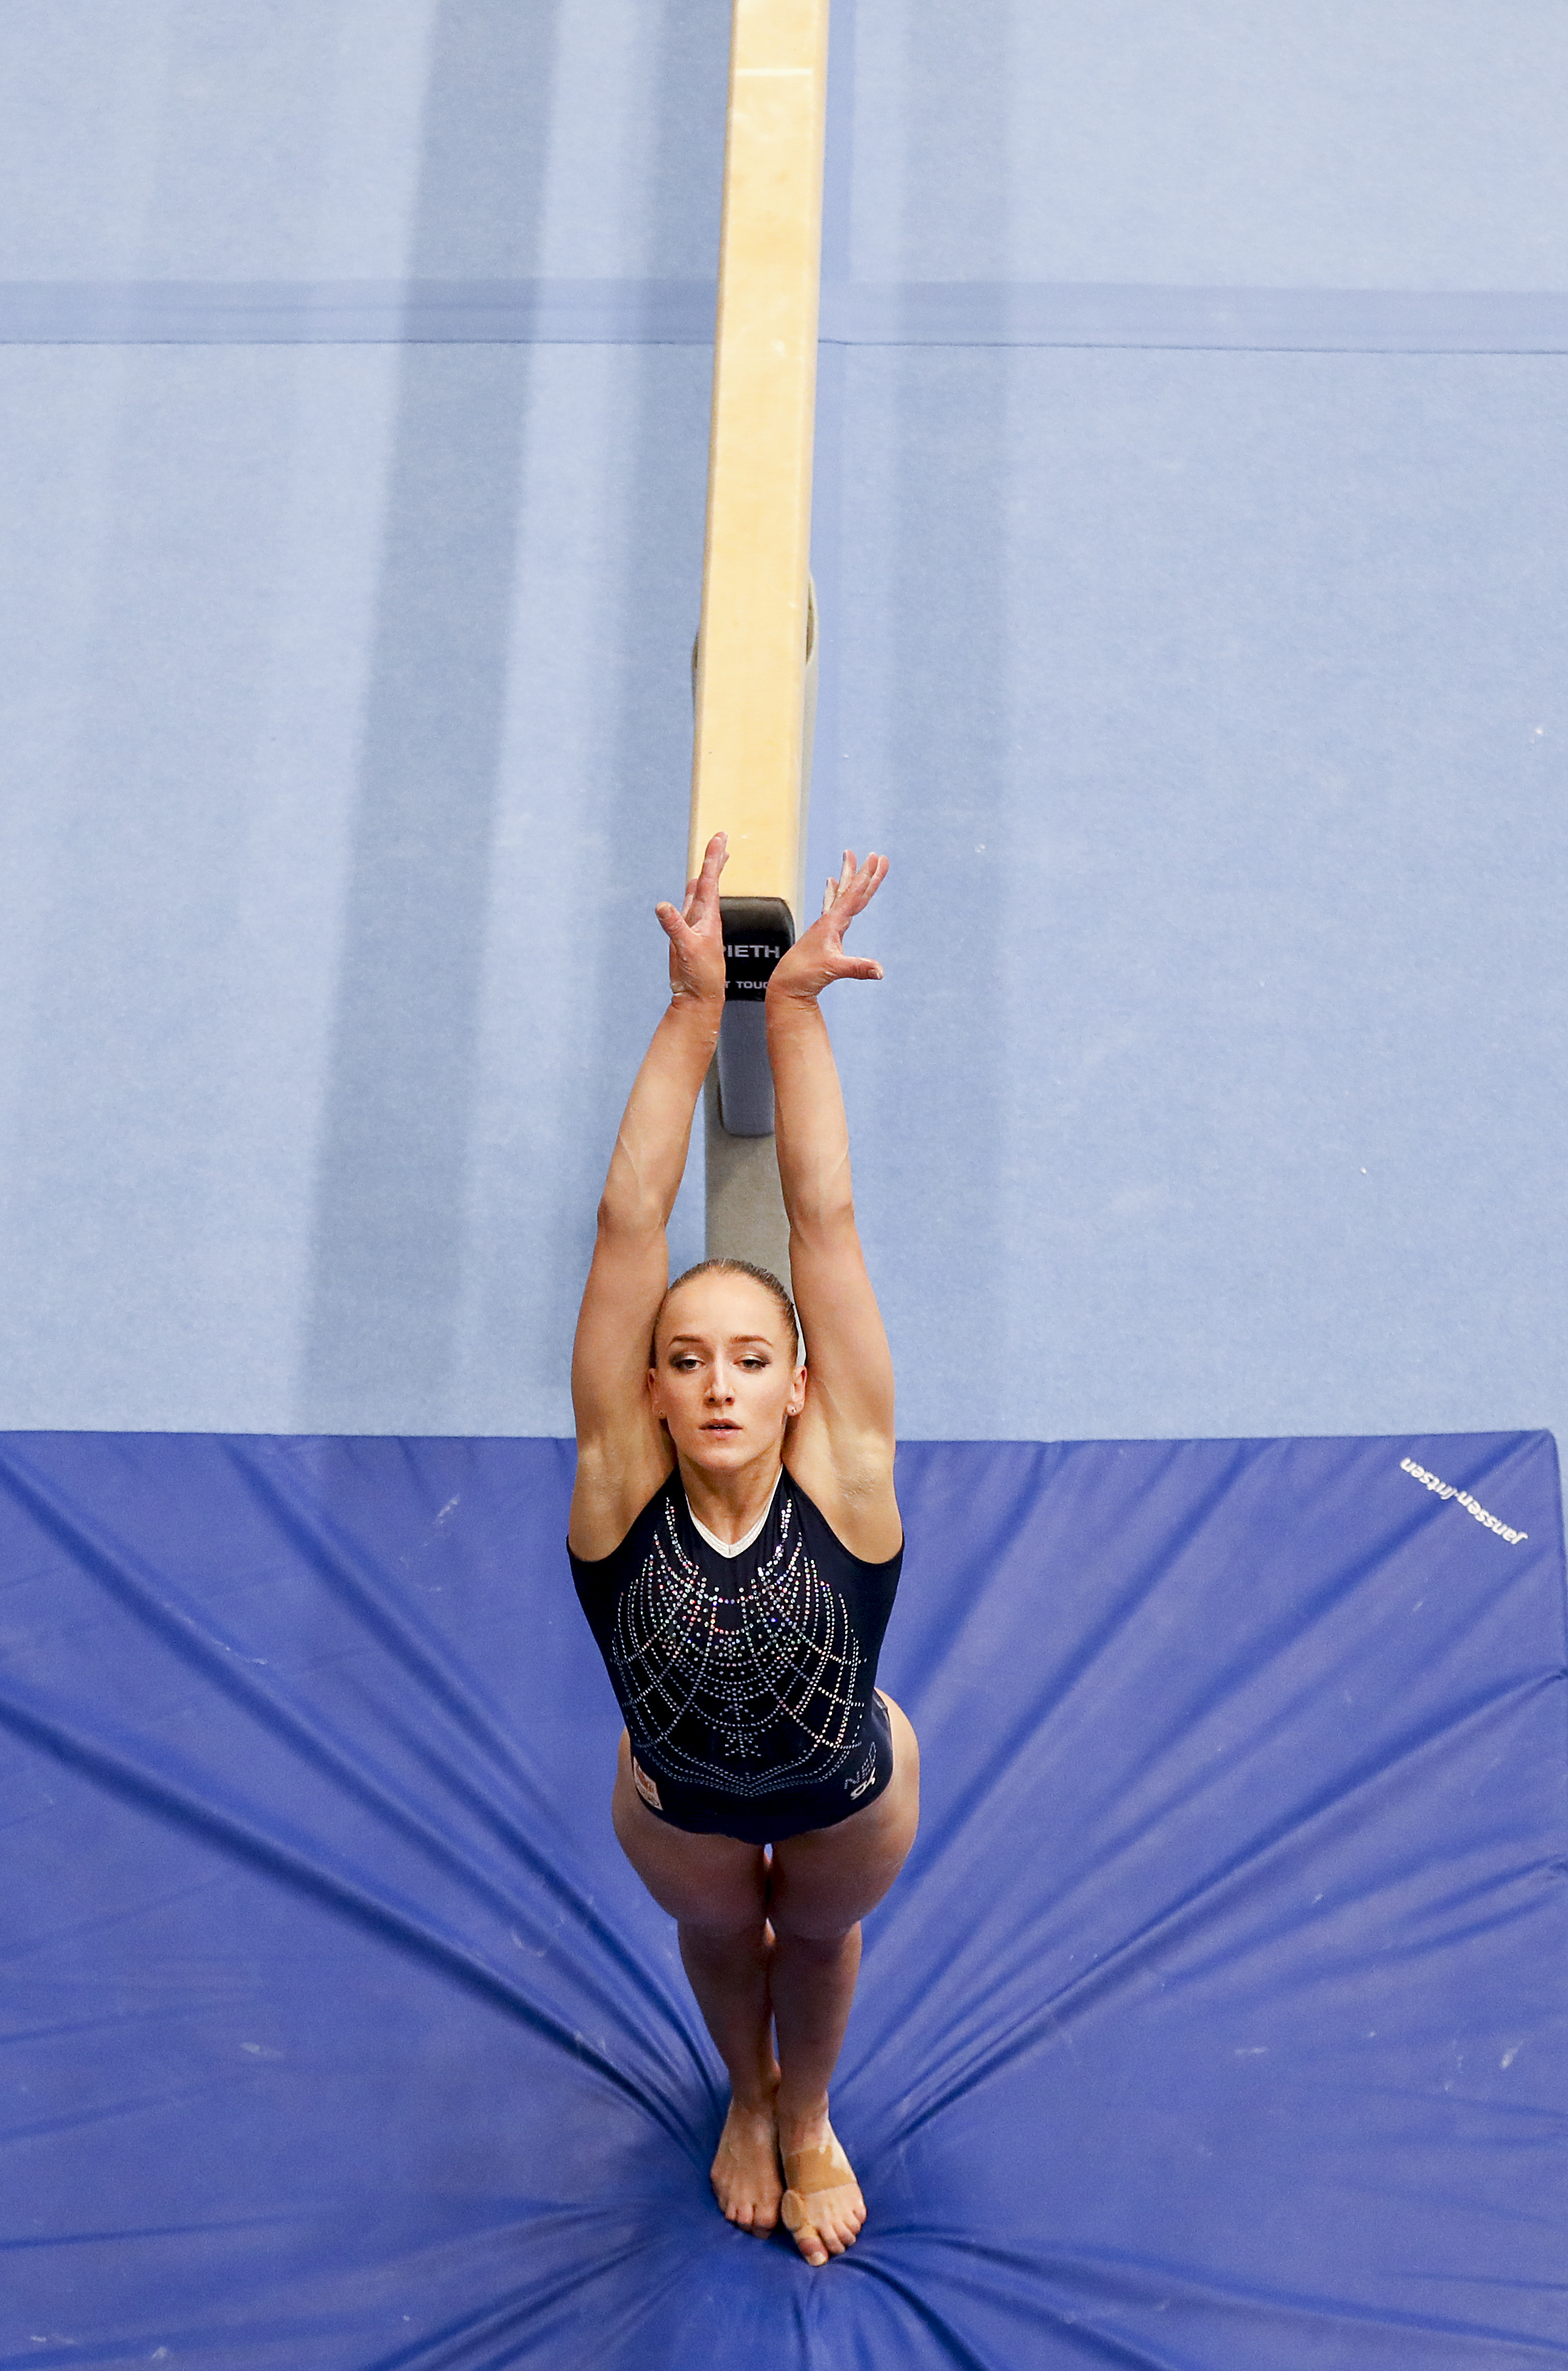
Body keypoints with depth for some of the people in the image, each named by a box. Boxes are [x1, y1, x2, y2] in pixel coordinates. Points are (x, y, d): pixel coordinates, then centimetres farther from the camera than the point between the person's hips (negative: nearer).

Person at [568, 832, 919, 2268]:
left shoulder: (843, 1478, -34)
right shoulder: (618, 1486, -33)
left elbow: (823, 1219, -40)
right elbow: (631, 1222, -41)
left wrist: (797, 1007, -40)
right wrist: (697, 1006, -44)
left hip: (850, 1802, 0)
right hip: (680, 1810, 1)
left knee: (820, 1940, 28)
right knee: (719, 1938, 29)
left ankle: (805, 2118, 61)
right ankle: (748, 2100, 64)